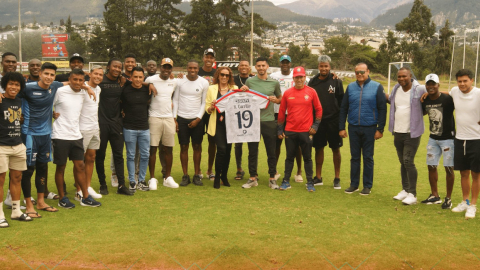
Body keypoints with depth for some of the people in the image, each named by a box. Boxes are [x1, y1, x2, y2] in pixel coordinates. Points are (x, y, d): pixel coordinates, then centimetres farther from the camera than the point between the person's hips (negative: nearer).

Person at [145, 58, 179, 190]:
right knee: (153, 148, -2)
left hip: (169, 118, 4)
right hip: (154, 118, -4)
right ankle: (152, 178, 7)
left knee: (168, 148, 6)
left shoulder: (174, 82, 13)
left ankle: (168, 177, 16)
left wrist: (175, 118, 18)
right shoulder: (151, 80, -2)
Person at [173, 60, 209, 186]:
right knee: (184, 147, 2)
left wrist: (198, 119, -5)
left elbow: (204, 102, 4)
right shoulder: (180, 81, 0)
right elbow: (175, 100, 4)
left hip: (197, 119, 0)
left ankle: (197, 175, 13)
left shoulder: (204, 82, 0)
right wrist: (174, 118, -2)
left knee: (197, 147, 4)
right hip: (182, 118, 0)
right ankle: (185, 176, 10)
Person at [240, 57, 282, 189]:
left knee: (271, 151, 4)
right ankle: (253, 178, 17)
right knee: (252, 151, 7)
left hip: (269, 120, 0)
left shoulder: (274, 82, 5)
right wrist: (242, 91, -6)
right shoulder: (249, 81, 5)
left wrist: (275, 100, -6)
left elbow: (280, 98, 16)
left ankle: (272, 178, 15)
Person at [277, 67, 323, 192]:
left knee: (307, 158, 8)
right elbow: (281, 112, 7)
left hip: (306, 131, -1)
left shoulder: (311, 92, 0)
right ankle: (286, 181, 19)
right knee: (290, 157, 10)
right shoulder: (287, 93, 2)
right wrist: (280, 129, 6)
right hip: (290, 131, 1)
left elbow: (318, 109, 6)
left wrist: (315, 125, -2)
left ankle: (310, 183, 16)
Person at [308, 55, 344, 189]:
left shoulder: (336, 81, -1)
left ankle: (337, 178, 16)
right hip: (318, 121, 2)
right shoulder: (313, 82, 5)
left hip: (333, 121, -2)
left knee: (335, 149, 5)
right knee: (318, 149, 9)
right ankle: (318, 177, 20)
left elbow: (342, 101, 0)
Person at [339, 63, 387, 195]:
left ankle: (367, 186, 16)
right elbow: (343, 108, 9)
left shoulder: (377, 87, -1)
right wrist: (341, 128, 4)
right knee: (354, 157, 10)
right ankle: (354, 184, 20)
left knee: (368, 158, 6)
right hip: (353, 128, 3)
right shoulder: (350, 87, 7)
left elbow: (382, 109, -1)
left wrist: (380, 129, -6)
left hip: (369, 128, -2)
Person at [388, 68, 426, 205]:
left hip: (412, 133, -6)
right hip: (398, 132, 6)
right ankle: (405, 190, 27)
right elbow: (390, 100, 27)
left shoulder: (419, 89, -11)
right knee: (402, 162, 14)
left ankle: (412, 194, -1)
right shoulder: (396, 89, 8)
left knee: (408, 161, -10)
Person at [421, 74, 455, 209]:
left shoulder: (447, 99, -16)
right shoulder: (425, 101, 2)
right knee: (431, 166, 10)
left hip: (448, 138, -6)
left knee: (449, 168, -1)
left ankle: (448, 198, 12)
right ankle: (435, 196, 24)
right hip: (433, 138, 6)